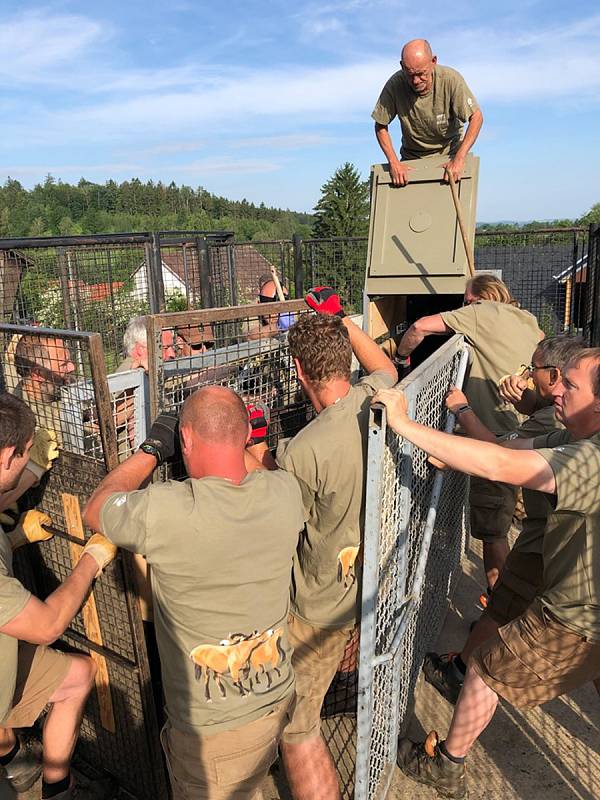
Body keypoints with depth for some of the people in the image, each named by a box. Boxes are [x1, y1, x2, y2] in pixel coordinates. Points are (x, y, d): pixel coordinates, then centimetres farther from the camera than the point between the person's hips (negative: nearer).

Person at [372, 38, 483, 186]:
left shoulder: (451, 79, -23)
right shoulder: (395, 85, -21)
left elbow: (476, 117, -20)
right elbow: (380, 126, -11)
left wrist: (459, 159, -31)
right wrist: (394, 162, -23)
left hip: (449, 153, -1)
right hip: (412, 157, 1)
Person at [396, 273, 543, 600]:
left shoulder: (482, 312, -2)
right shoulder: (528, 320, 18)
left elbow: (420, 326, -7)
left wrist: (402, 356, 9)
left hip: (499, 435, -8)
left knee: (492, 529, 3)